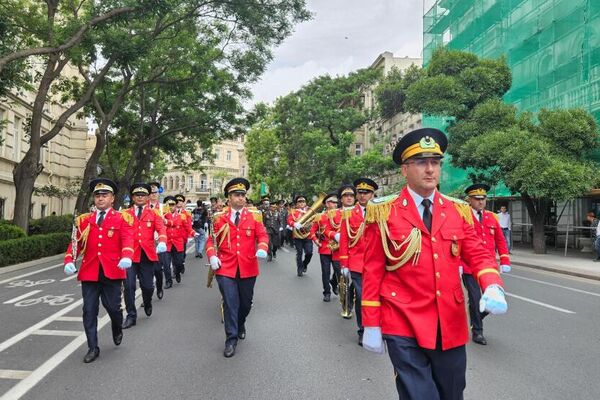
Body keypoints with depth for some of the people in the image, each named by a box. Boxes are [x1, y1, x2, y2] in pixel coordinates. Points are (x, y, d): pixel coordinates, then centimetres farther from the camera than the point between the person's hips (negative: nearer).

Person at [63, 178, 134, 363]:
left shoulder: (122, 219, 2)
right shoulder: (84, 220, 12)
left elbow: (127, 240, -12)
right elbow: (75, 243, 7)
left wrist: (126, 257, -32)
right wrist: (69, 261, -10)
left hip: (112, 271, -3)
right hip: (89, 272, 3)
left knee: (113, 307, 3)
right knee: (89, 311, 4)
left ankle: (117, 331, 37)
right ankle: (93, 348, 17)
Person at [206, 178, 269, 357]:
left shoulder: (254, 215, 3)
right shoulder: (219, 217, 2)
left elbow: (262, 236, 1)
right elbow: (211, 240, 5)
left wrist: (262, 249, -20)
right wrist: (212, 257, -11)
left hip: (248, 267, 2)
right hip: (226, 268, -1)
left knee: (246, 302, 16)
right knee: (230, 303, -4)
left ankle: (240, 325, 45)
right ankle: (231, 340, 9)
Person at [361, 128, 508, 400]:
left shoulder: (459, 211, 6)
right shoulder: (384, 212, -5)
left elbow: (478, 255, 4)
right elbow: (373, 271, -4)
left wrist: (492, 287, -19)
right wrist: (371, 325, -4)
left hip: (451, 326, 5)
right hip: (404, 326, -4)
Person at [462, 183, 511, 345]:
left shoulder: (492, 218, 11)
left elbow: (501, 241, 14)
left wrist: (504, 262, 7)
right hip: (469, 267, -5)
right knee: (475, 300, -1)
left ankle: (476, 318, 34)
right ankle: (477, 331, 17)